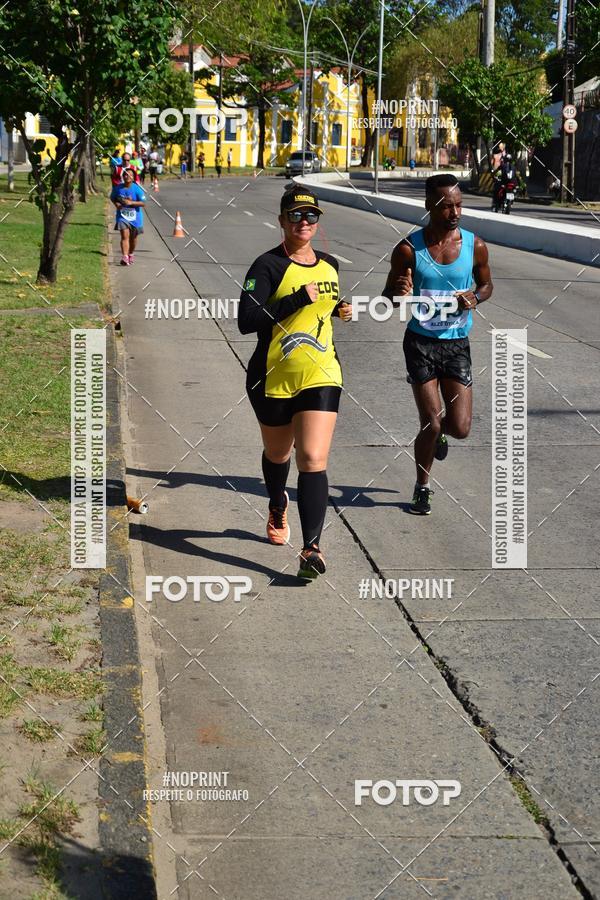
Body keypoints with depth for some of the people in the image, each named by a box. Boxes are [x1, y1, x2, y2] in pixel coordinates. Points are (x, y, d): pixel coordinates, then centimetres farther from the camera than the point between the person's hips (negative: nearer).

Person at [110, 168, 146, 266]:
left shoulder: (137, 189, -12)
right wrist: (116, 203, -7)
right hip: (122, 215, 0)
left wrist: (131, 202, -26)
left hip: (135, 216, 0)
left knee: (133, 237, 15)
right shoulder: (118, 188, -4)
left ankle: (131, 254, 39)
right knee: (125, 236, -16)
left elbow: (143, 203, -14)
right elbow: (112, 197, 14)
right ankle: (124, 258, -24)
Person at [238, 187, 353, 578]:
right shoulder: (268, 265, -10)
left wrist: (339, 309, 6)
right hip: (274, 378, -2)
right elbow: (246, 321, -22)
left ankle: (312, 547, -15)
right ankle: (278, 506, 52)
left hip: (321, 376, 2)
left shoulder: (330, 265, 8)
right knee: (277, 453, 20)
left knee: (313, 459, -13)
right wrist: (298, 300, -25)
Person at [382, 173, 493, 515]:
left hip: (457, 345, 2)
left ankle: (438, 432, 34)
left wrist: (475, 298, -10)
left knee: (460, 428, -5)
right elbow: (387, 296, 2)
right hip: (421, 342, -2)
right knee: (431, 423, -3)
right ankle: (422, 487, 22)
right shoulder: (409, 249, -8)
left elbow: (486, 284, 14)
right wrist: (398, 294, -23)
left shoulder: (475, 246, -4)